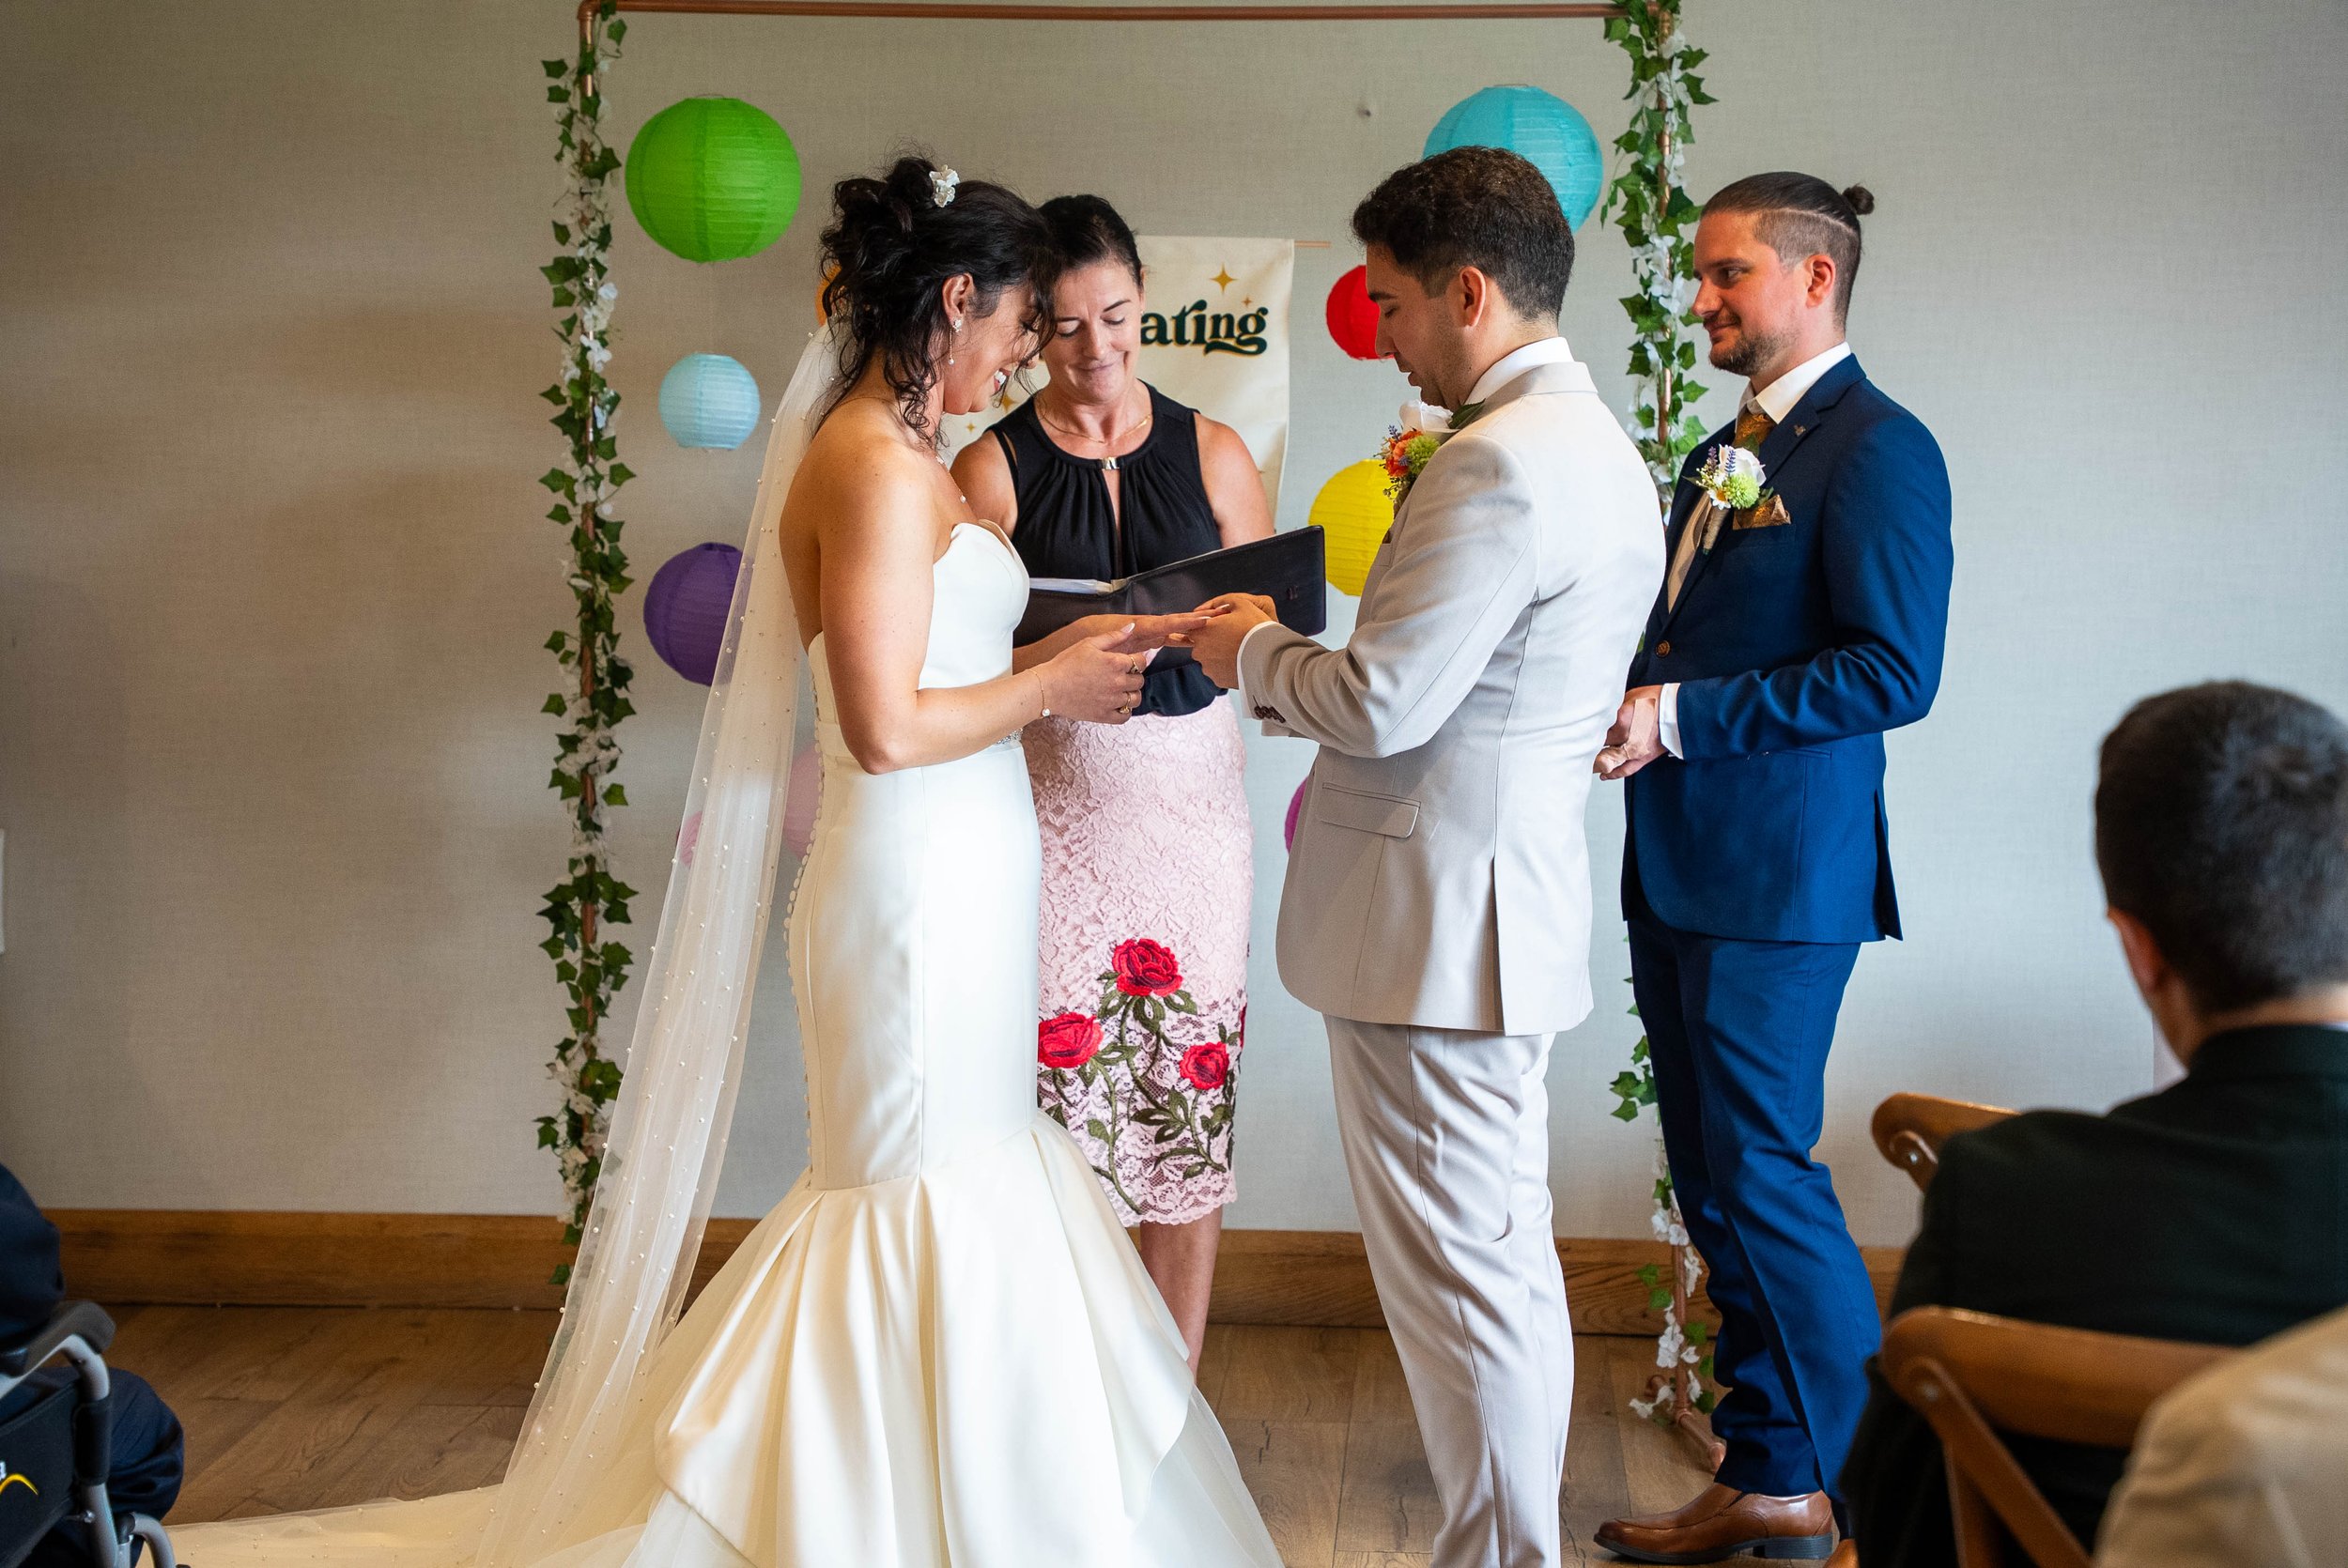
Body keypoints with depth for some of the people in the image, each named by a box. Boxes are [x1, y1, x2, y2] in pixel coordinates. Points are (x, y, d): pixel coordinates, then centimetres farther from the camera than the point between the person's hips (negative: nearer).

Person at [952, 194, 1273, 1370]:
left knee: (1190, 1096, 3)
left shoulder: (1210, 455, 8)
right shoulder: (993, 467, 1)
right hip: (1052, 797, -2)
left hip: (1192, 794, 2)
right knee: (1058, 1086, -4)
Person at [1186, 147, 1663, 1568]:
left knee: (1461, 1269, -1)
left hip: (1437, 919, -11)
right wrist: (1292, 669, 13)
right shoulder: (1591, 444, 14)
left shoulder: (1499, 464, -20)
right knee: (1502, 1258, 18)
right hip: (1508, 906, 11)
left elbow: (1381, 703, -22)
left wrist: (1254, 655, -4)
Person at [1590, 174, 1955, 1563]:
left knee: (1763, 1170, -5)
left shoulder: (1877, 447, -11)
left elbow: (1893, 671, -19)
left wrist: (1681, 714, -20)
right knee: (1714, 1175, 12)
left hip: (1779, 873, -9)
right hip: (1681, 865, 9)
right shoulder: (1720, 456, 17)